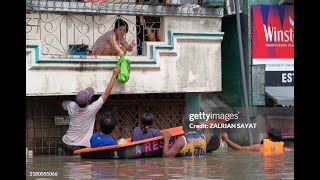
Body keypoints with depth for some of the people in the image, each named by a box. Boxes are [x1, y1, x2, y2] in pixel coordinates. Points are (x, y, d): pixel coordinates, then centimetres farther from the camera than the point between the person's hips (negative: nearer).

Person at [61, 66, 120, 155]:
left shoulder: (71, 107, -8)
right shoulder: (91, 109, -17)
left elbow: (61, 102, 19)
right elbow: (106, 93, -10)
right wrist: (114, 75, -2)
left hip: (66, 144, 5)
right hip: (81, 147, -5)